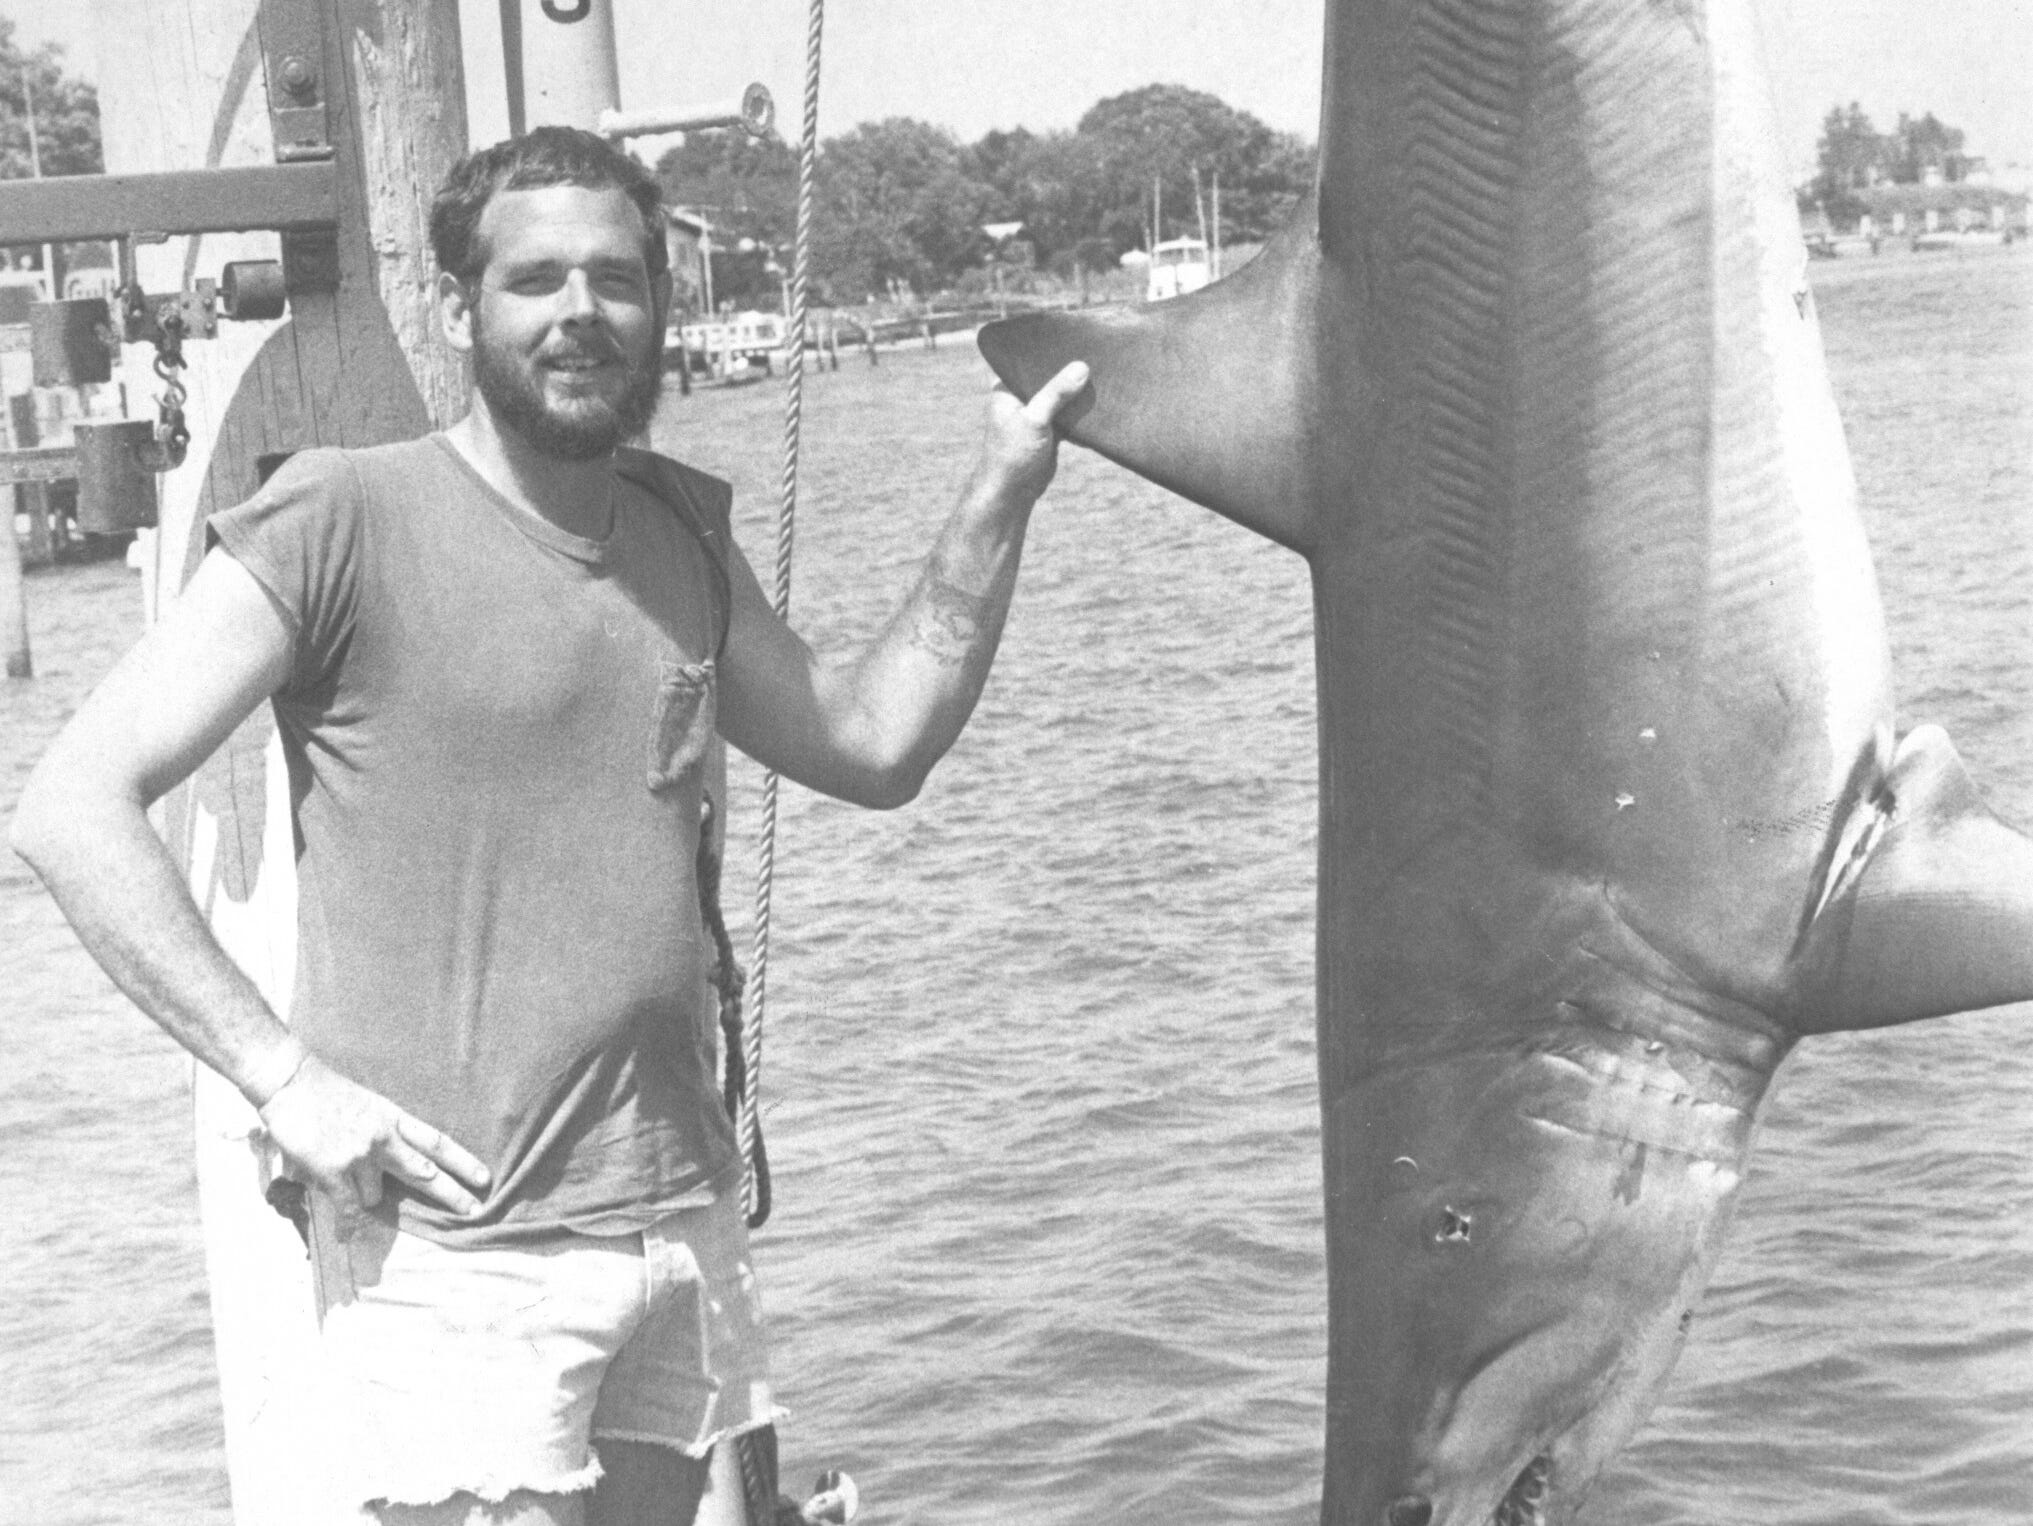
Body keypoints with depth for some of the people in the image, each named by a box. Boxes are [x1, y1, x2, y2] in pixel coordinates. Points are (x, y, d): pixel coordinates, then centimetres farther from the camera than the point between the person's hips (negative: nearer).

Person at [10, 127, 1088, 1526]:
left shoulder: (681, 531, 11)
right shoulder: (345, 521, -10)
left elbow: (874, 747, 14)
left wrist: (1002, 494, 7)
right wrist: (282, 1074, -18)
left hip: (681, 1215, 6)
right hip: (453, 1242, -6)